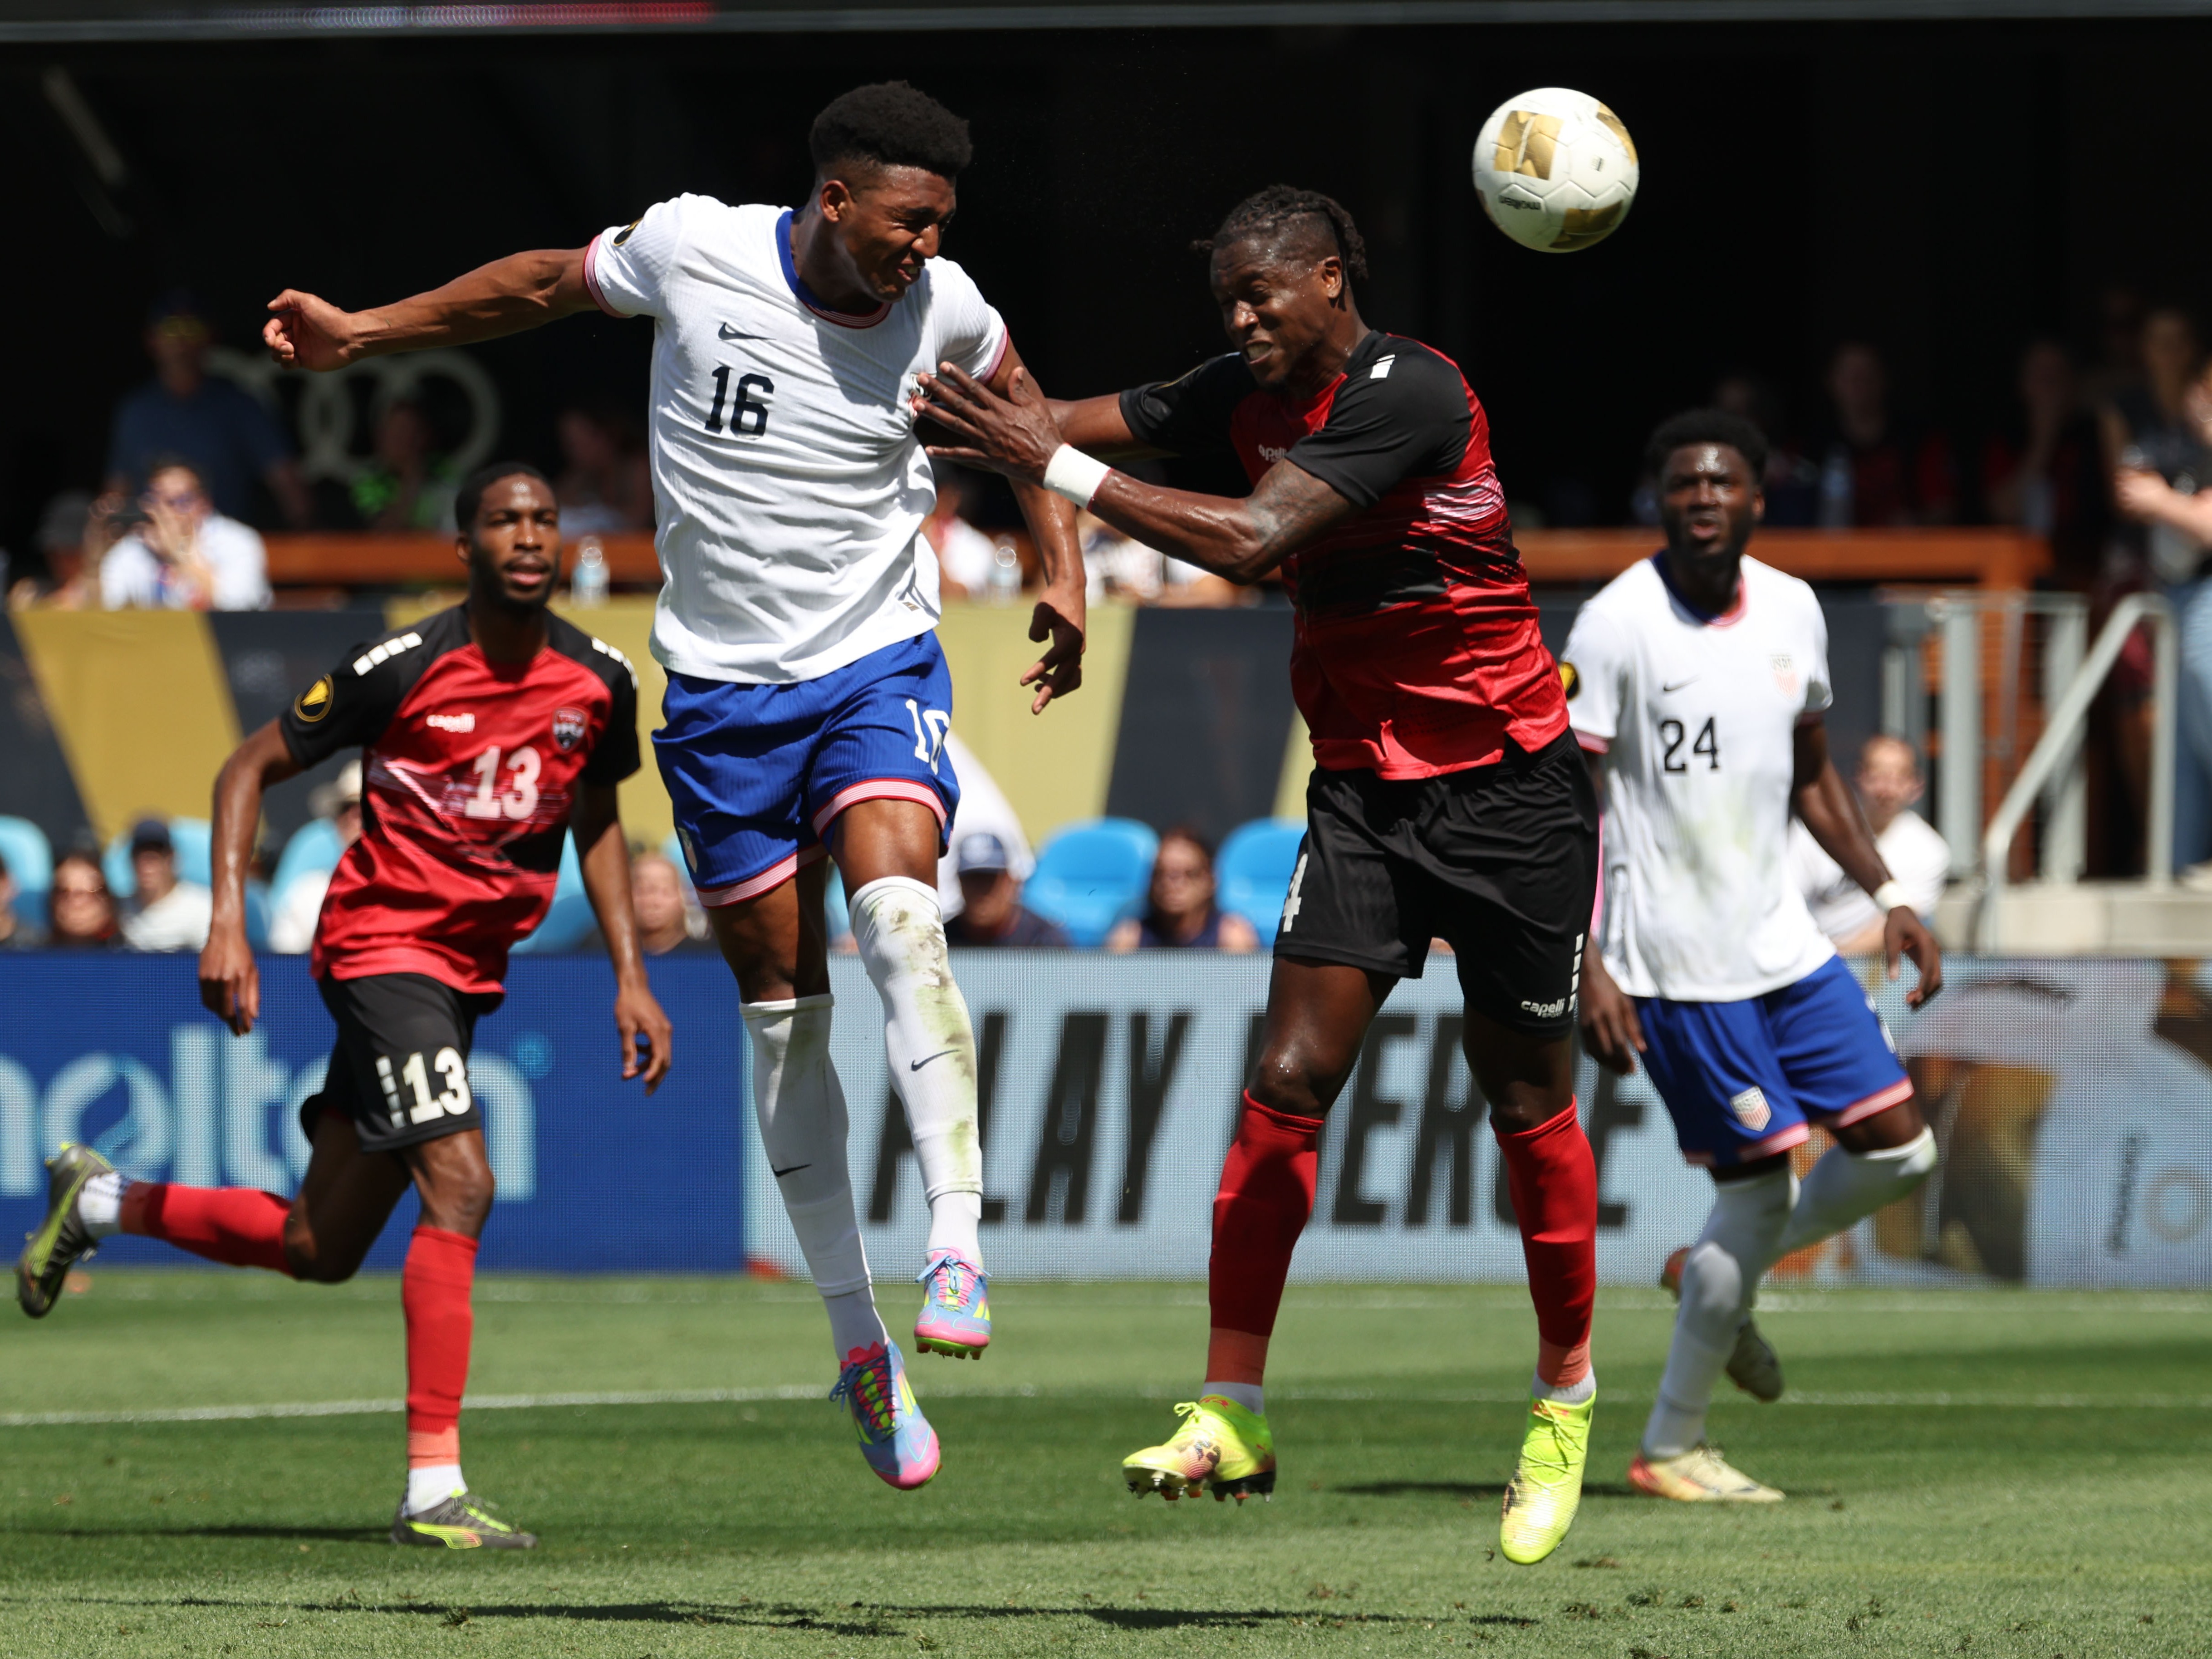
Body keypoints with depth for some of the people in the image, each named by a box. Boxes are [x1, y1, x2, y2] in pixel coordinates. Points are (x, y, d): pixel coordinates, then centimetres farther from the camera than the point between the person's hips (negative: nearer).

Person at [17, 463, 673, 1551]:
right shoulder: (406, 668, -15)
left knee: (319, 1250, 11)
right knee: (460, 1185, -23)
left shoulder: (599, 683, -1)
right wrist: (228, 921, -15)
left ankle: (98, 1202, 35)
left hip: (470, 969, 6)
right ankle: (433, 1489, -21)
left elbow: (597, 822, 16)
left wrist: (629, 978, 9)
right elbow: (251, 768, -5)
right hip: (383, 944, -6)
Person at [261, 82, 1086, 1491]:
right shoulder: (691, 252, -12)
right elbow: (544, 286, 9)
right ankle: (861, 1346, 12)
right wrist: (365, 333, 12)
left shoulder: (941, 309, -7)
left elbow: (1021, 409, 16)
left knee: (897, 911, -28)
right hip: (722, 686, 1)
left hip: (878, 662, -1)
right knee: (783, 1001, 3)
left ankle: (957, 1252, -33)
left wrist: (1064, 574, 7)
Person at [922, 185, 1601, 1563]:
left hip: (1507, 785, -6)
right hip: (1365, 788, 6)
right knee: (1289, 1084, -9)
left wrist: (1057, 467, -27)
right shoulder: (1249, 395, 4)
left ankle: (1567, 1402, 24)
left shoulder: (1408, 392, -20)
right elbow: (1087, 424, 3)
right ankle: (1232, 1417, -10)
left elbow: (1249, 542, -28)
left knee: (1529, 1108, 5)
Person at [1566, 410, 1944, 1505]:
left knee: (1899, 1148, 4)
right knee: (1760, 1192, -8)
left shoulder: (1792, 610, 6)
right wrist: (1588, 970, -20)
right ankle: (1669, 1448, 5)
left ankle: (1719, 1281, 26)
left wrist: (1886, 892, 11)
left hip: (1784, 943, 7)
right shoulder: (1618, 624, -13)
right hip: (1677, 965, -7)